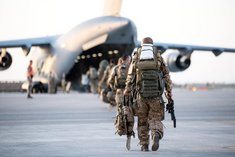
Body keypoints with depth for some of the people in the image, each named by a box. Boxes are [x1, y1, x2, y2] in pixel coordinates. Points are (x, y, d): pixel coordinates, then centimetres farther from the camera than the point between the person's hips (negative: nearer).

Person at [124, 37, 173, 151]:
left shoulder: (136, 57, 9)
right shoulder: (158, 56, 7)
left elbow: (130, 76, 2)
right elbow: (166, 76, 5)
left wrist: (127, 91, 5)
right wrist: (169, 93, 9)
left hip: (141, 94, 1)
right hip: (156, 95, -1)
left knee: (142, 121, 13)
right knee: (155, 119, 6)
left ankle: (144, 145, 13)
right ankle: (156, 135, -22)